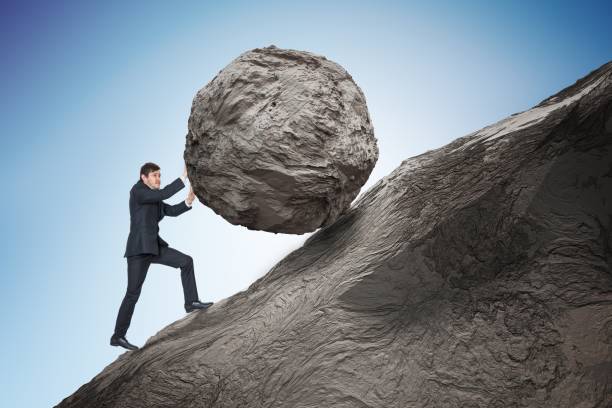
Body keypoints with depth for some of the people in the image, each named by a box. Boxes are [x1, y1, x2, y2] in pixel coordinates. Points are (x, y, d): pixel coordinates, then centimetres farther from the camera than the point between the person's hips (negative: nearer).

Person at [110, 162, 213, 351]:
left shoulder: (152, 196, 14)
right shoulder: (137, 191, -13)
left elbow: (171, 211, 13)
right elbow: (163, 194, -27)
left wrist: (188, 201, -3)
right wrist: (183, 177, -25)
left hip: (154, 246, 8)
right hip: (138, 249, -8)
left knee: (186, 261, 2)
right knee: (133, 293, -6)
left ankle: (191, 302, 10)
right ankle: (118, 336, 5)